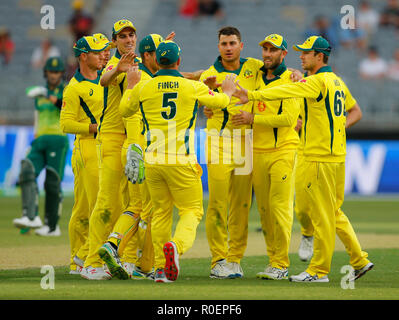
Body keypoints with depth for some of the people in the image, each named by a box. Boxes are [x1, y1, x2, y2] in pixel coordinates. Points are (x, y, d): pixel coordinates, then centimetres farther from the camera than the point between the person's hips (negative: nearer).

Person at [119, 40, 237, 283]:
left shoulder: (143, 88, 2)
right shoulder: (193, 87, -2)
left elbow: (125, 110, 20)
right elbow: (220, 101, 13)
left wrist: (131, 84, 36)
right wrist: (228, 91, 36)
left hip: (153, 161, 3)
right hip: (182, 162, -3)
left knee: (161, 212, 16)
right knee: (191, 210, 5)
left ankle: (161, 268, 14)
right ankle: (176, 245, -26)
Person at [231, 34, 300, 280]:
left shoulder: (290, 80, -4)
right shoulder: (256, 77, 15)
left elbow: (289, 118, -14)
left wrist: (254, 119, -13)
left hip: (283, 151, -6)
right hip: (258, 151, 6)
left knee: (280, 206, -10)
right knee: (264, 209, 6)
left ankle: (281, 265, -9)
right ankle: (273, 259, 13)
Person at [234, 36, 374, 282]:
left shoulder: (318, 81, -14)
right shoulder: (337, 82, 15)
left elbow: (286, 91, -25)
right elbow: (353, 111, 28)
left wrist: (253, 95, -29)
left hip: (321, 158, -9)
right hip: (337, 155, 9)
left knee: (322, 213, -4)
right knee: (334, 212, 16)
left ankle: (319, 270, 0)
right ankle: (360, 260, 15)